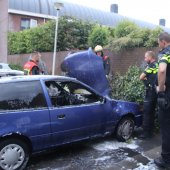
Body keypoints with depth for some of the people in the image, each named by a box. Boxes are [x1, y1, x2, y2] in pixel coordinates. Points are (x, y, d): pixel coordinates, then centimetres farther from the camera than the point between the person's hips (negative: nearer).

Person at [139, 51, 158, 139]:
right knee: (152, 112, 13)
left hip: (150, 91, -8)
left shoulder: (151, 65, -12)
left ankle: (146, 132, -2)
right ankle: (150, 131, 20)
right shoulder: (158, 66, 12)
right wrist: (148, 78, 6)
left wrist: (145, 78, 8)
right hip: (156, 91, 8)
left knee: (147, 112, -4)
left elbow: (141, 77, -11)